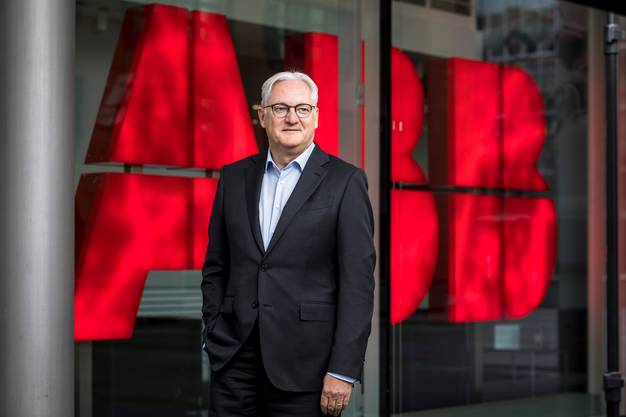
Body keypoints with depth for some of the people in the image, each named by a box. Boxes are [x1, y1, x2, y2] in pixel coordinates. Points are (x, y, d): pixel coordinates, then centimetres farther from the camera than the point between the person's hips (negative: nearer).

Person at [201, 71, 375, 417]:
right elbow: (215, 268, 14)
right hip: (234, 358, 3)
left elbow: (357, 280, -7)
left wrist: (343, 370, -12)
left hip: (304, 362, -3)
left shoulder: (345, 181, -2)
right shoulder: (234, 178, 10)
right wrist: (214, 337, 5)